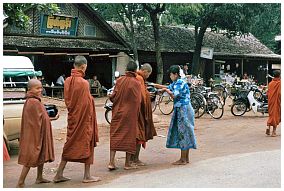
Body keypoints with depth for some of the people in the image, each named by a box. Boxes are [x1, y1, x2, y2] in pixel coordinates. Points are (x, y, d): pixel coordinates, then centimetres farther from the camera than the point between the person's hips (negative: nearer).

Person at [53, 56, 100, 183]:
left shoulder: (68, 81, 3)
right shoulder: (83, 83, -19)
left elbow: (66, 99, 10)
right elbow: (87, 103, -17)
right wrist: (90, 119, -8)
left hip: (72, 117, 7)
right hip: (84, 118, -7)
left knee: (70, 144, 14)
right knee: (87, 144, 7)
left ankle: (59, 175, 17)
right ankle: (87, 176, 15)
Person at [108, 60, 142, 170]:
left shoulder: (119, 80, -3)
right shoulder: (136, 83, -10)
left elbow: (113, 97, -2)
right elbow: (138, 100, -9)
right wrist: (136, 114, 7)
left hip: (117, 113, 3)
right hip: (130, 114, -3)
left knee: (115, 136, 8)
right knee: (129, 136, 8)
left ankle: (111, 162, 3)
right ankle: (127, 163, 13)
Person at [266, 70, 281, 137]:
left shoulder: (270, 83, 4)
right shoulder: (279, 83, -12)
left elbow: (268, 93, 7)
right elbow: (280, 93, -17)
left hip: (271, 102, 4)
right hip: (277, 101, -4)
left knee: (271, 114, 17)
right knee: (276, 115, 4)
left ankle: (268, 126, -4)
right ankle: (274, 131, 4)